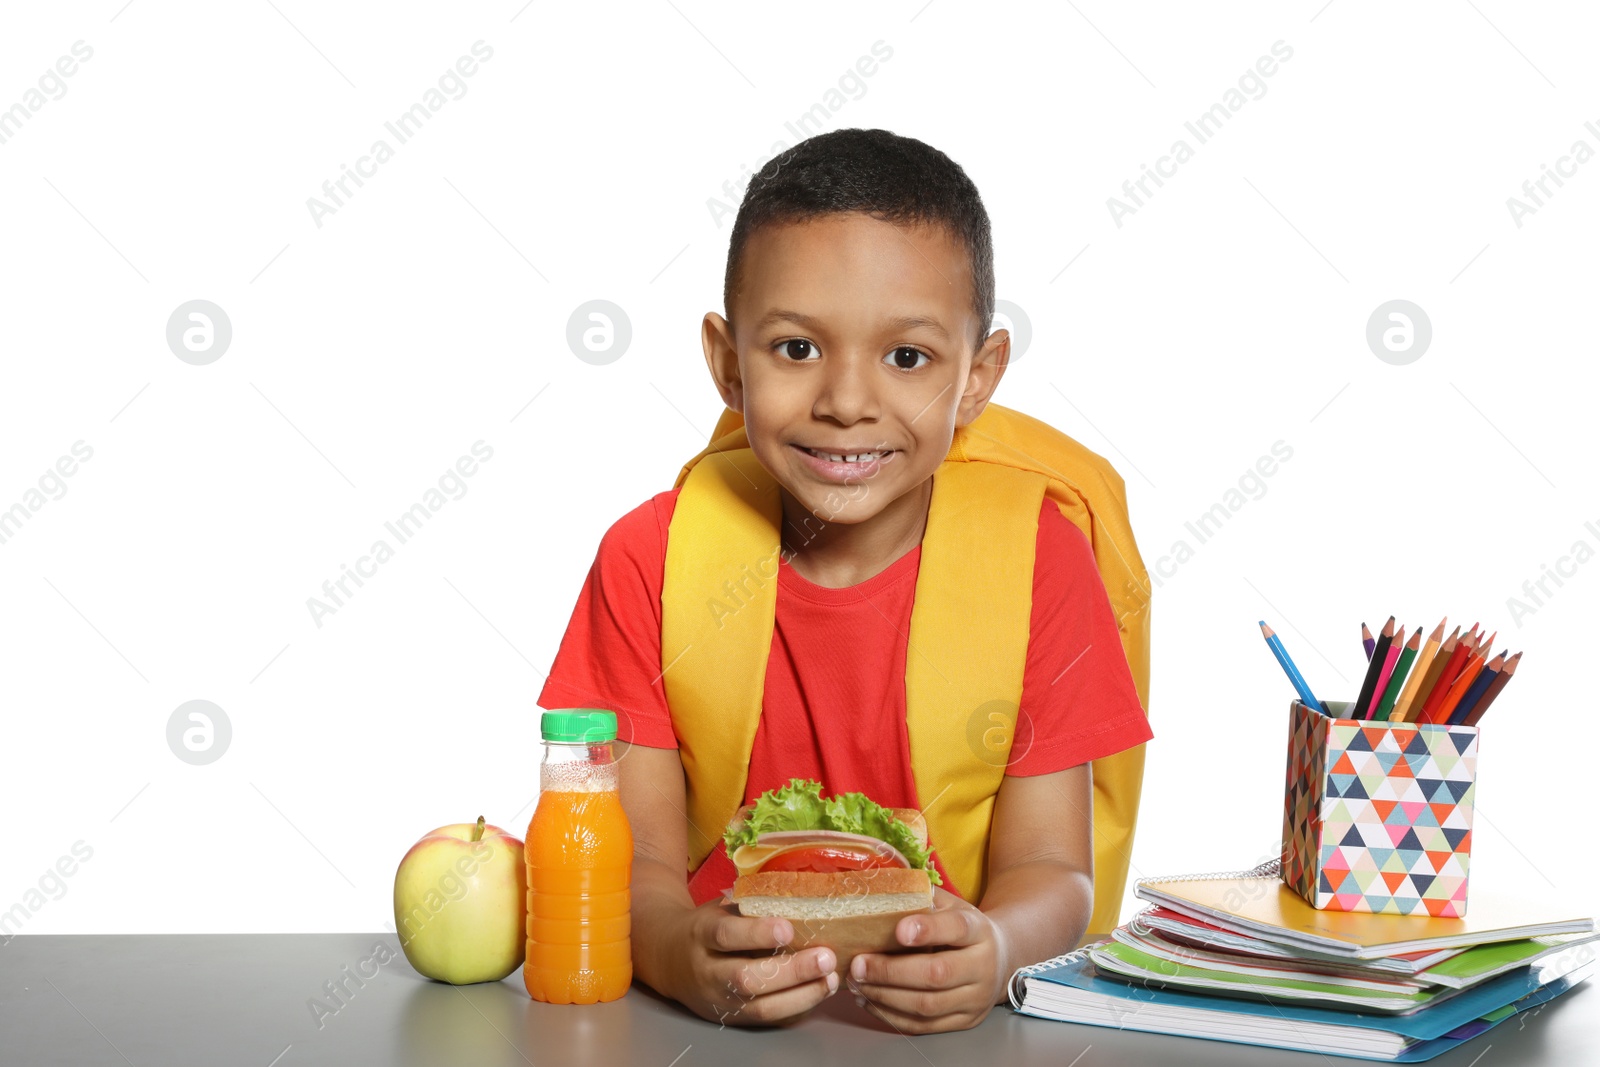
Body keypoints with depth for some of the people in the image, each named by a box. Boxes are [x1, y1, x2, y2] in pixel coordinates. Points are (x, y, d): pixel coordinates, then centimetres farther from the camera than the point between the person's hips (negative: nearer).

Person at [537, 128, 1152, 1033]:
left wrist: (993, 950, -29)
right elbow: (638, 862, -7)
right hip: (713, 1023, 0)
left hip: (948, 1025, 1)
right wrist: (684, 952, -29)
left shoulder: (1037, 558, -4)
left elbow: (1050, 869, -7)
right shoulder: (651, 557, -3)